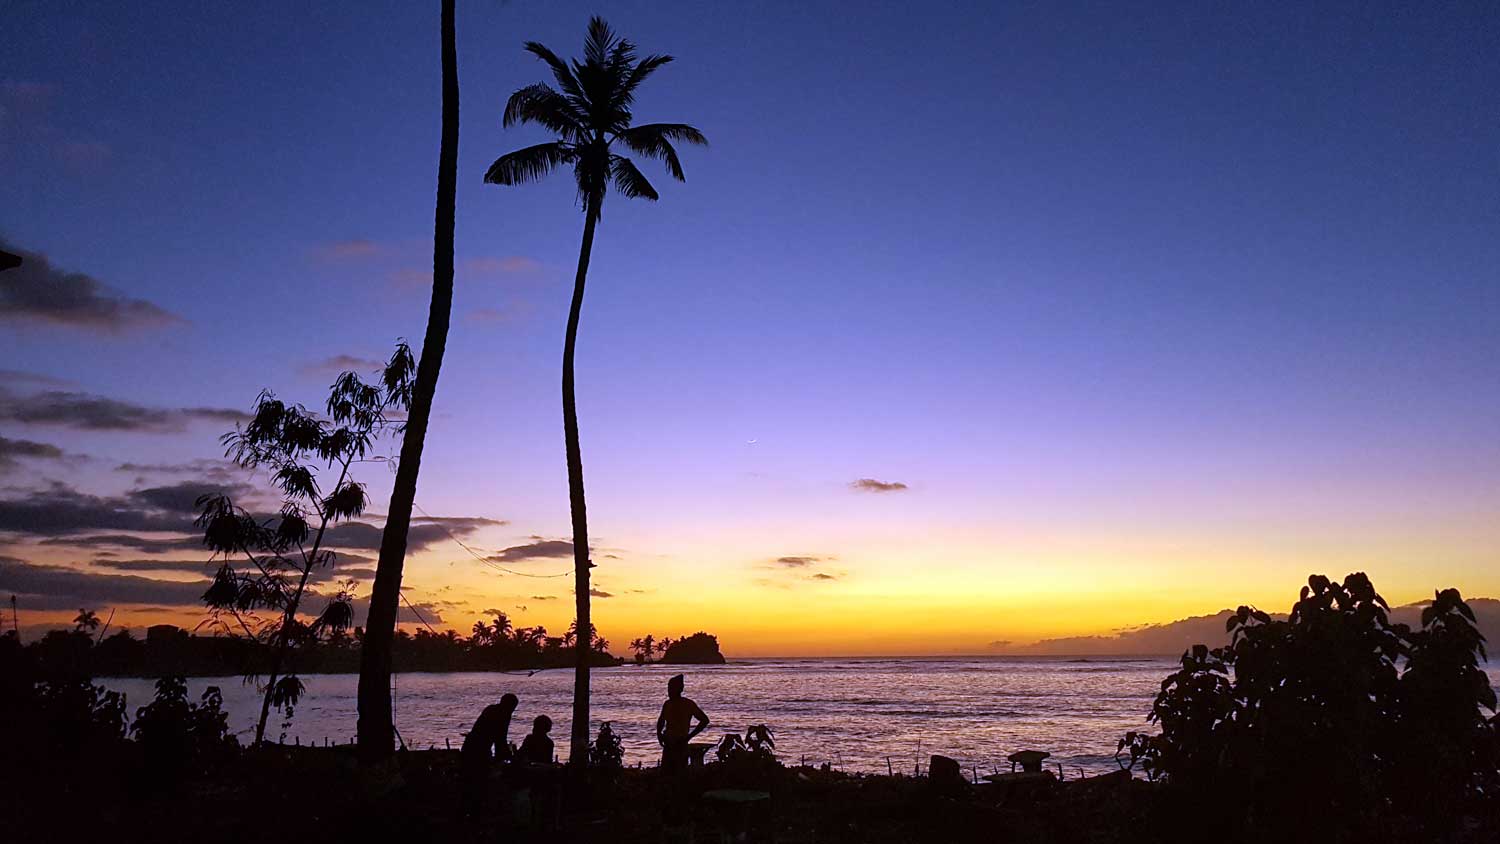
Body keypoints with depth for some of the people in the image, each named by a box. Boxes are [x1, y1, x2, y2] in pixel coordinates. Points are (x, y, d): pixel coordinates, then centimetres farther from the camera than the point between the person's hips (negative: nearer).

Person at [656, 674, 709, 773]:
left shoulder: (688, 704, -7)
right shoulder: (667, 704, 10)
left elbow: (704, 720, -7)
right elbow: (661, 720, 27)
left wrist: (689, 736, -10)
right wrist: (659, 733, 8)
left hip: (680, 744, -6)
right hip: (668, 745, 6)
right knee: (665, 771, 6)